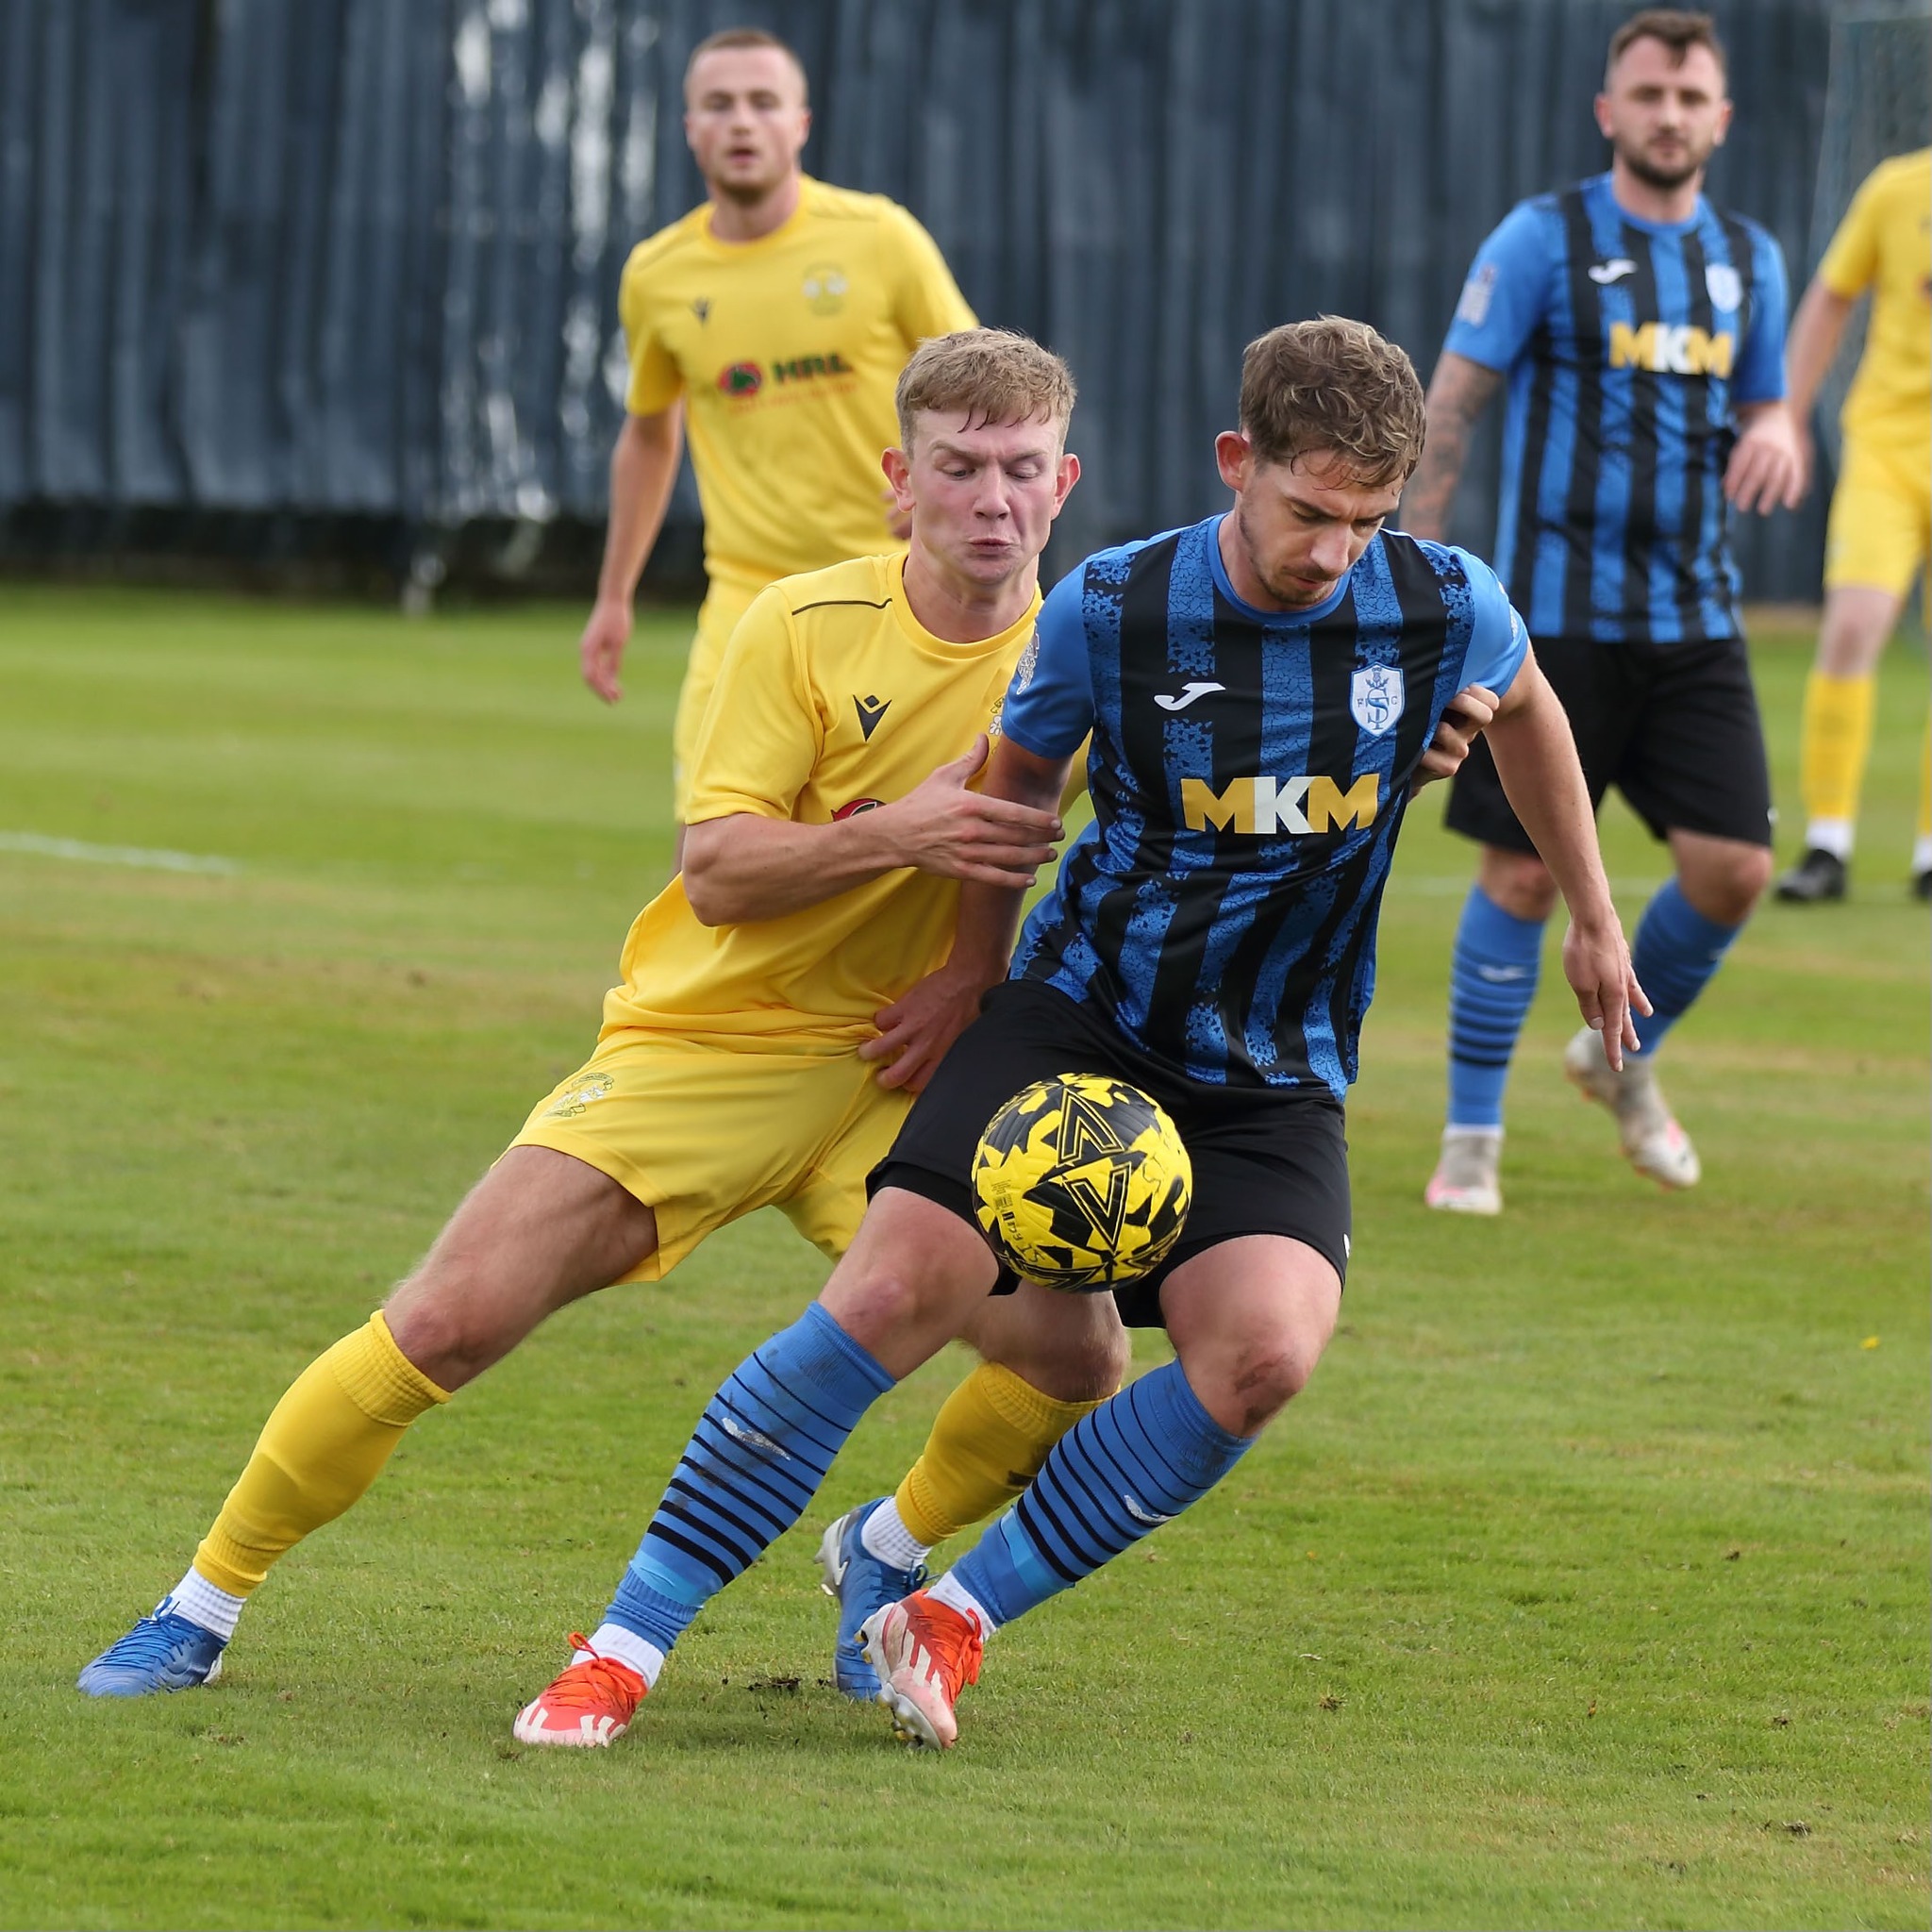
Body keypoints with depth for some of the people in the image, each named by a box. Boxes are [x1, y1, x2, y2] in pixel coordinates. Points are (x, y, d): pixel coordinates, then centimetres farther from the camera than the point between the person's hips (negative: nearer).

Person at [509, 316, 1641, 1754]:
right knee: (892, 1294, -19)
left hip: (1273, 1079, 1)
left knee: (1266, 1349, -26)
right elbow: (1023, 773, 9)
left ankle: (960, 1615, -11)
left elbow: (1527, 712, 16)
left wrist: (1594, 918, 24)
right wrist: (977, 956, 12)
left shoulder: (1446, 609, -9)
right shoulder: (1112, 609, -13)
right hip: (1076, 1021, -1)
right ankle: (624, 1647, -10)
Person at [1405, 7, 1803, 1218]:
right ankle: (1472, 1138, 9)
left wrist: (1775, 434, -3)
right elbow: (1452, 404, -4)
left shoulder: (1748, 258, 11)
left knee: (1733, 868, -4)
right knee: (1522, 875, -4)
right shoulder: (1544, 240, -4)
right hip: (1556, 611, -4)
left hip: (1696, 616, 4)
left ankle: (1624, 1055, 23)